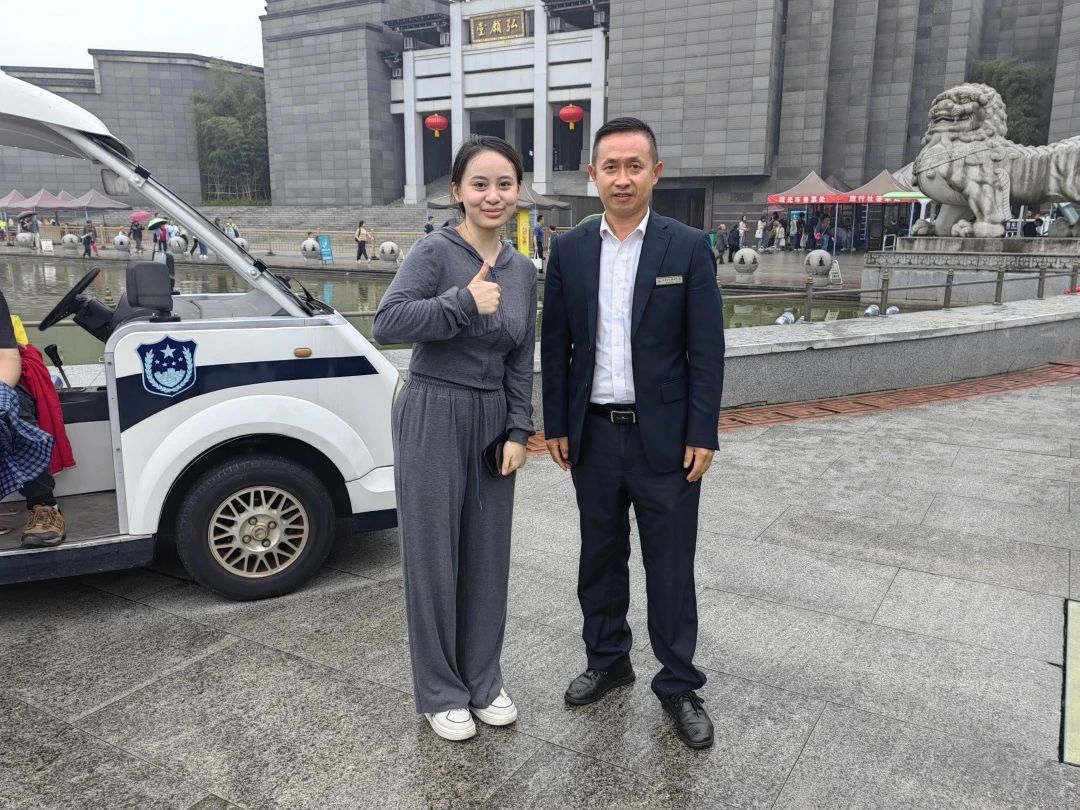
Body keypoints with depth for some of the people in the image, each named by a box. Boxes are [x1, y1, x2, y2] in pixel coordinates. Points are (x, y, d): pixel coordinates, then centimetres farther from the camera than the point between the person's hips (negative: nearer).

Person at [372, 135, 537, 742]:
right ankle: (441, 692, 24)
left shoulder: (523, 270, 7)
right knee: (435, 556, 5)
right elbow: (387, 323, -23)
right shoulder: (436, 251, -10)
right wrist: (464, 302, -28)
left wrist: (519, 432, 3)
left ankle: (484, 680, 32)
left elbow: (521, 362, 10)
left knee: (488, 554, 13)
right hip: (434, 420, -5)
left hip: (493, 423, 5)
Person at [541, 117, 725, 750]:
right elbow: (556, 346, 6)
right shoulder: (570, 251, 3)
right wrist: (557, 426, 4)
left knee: (671, 567, 7)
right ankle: (607, 660, 36)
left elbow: (707, 348, -5)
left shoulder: (689, 247, -4)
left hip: (664, 435, -3)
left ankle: (679, 684, 24)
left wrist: (703, 435, -9)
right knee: (601, 557, 16)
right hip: (593, 434, 3)